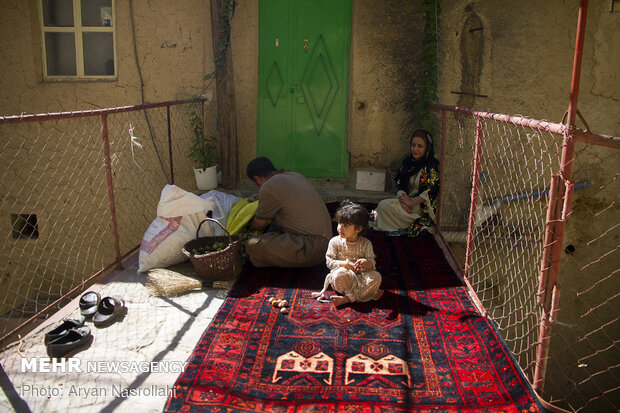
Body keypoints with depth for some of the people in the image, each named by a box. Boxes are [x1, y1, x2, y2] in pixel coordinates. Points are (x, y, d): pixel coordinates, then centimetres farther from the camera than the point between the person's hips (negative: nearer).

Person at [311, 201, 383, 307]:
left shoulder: (366, 244, 1)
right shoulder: (335, 241, 0)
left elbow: (372, 265, -2)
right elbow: (329, 262, -3)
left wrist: (365, 262, -27)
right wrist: (346, 264, -18)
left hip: (360, 276, 2)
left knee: (376, 276, -27)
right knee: (340, 275, -37)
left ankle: (347, 298, -32)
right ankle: (369, 294, -21)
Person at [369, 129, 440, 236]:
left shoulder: (433, 165, -10)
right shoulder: (407, 161, 9)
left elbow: (431, 191, -17)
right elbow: (399, 184, 8)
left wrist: (412, 203, -19)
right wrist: (403, 198, -12)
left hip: (424, 206, -7)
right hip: (408, 198, 7)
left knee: (385, 205, -19)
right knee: (383, 204, -17)